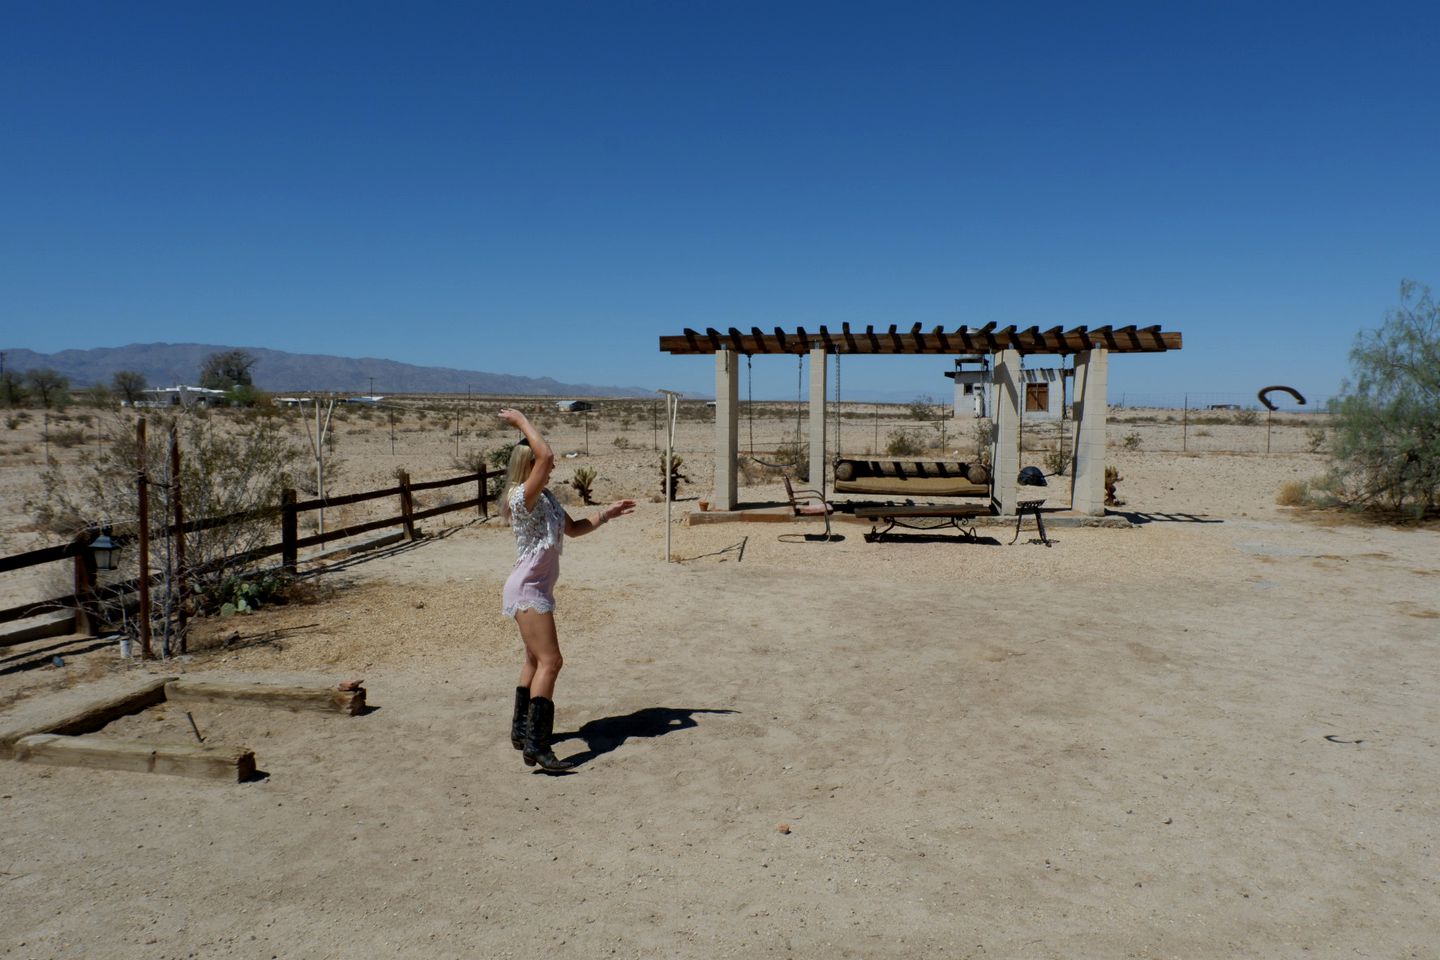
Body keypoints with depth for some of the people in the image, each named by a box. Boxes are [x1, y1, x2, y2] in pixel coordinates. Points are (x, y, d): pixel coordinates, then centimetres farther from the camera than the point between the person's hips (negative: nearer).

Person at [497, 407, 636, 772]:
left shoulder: (547, 498, 12)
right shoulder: (522, 496, -18)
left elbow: (574, 528, 23)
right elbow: (545, 455, -31)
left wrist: (606, 513, 14)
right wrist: (522, 421, -21)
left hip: (536, 589, 10)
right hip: (527, 589, -10)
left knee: (536, 660, 19)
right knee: (550, 661, -15)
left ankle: (521, 731, 31)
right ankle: (536, 746, -16)